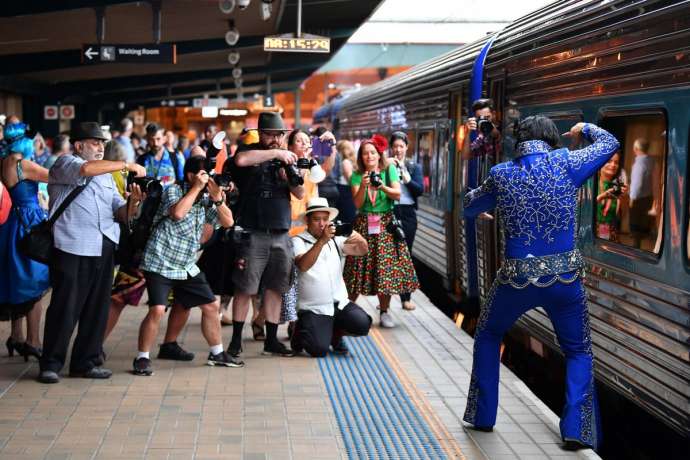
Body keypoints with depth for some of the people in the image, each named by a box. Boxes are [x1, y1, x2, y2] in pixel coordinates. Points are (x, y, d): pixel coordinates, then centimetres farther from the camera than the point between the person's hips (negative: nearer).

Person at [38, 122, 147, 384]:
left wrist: (133, 202, -6)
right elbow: (86, 169, -22)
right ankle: (50, 364, 6)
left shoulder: (106, 175, 23)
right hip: (72, 248, -7)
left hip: (103, 249, 7)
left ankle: (85, 362, 17)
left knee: (97, 309, 7)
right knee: (65, 308, -4)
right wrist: (127, 165, -17)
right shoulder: (65, 164, 2)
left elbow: (119, 212, 16)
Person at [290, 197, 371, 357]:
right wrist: (322, 241, -33)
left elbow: (362, 251, 2)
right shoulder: (298, 241, -4)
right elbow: (303, 266, -23)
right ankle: (301, 331, 15)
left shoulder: (335, 240, 12)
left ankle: (336, 334, 13)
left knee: (363, 324, -20)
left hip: (340, 303, 5)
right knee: (319, 349, -20)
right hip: (314, 308, -5)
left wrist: (359, 240, -21)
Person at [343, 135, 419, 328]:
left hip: (386, 223, 0)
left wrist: (383, 187, -21)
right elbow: (357, 203, -5)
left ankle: (384, 312, 4)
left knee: (386, 265, -4)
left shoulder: (389, 169, 3)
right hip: (364, 224, 0)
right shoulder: (357, 175, 3)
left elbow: (398, 194, -5)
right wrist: (363, 186, -21)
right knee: (360, 266, -4)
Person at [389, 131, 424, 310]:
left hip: (408, 213, 2)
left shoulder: (414, 167, 10)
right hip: (388, 213, -2)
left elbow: (420, 189, -1)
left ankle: (406, 297, 12)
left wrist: (406, 177, -12)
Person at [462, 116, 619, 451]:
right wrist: (585, 128, 33)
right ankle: (576, 429, 4)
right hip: (564, 277, 0)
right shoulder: (566, 163, -4)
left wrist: (488, 191, 36)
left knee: (488, 336, 26)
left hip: (516, 278, 1)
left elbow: (469, 208, 15)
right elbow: (610, 143, 13)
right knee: (578, 351, 18)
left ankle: (482, 416, 26)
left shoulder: (501, 174, -1)